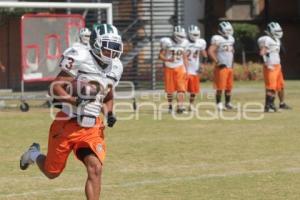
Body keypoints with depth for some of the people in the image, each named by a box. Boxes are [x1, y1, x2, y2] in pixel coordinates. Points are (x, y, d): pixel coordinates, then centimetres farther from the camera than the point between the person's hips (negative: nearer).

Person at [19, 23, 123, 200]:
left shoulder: (115, 68, 5)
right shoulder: (80, 58, -16)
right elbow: (56, 88, -16)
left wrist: (109, 113, 1)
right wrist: (77, 102, -29)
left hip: (92, 127, 4)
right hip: (67, 124, -4)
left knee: (95, 169, -15)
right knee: (52, 172, 12)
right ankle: (34, 154, 45)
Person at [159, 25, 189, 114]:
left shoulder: (183, 43, 4)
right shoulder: (167, 42, -9)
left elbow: (184, 57, 13)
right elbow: (161, 56, -6)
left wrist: (186, 69, 8)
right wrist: (168, 59, -25)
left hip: (180, 68, 2)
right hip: (169, 68, -2)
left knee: (181, 88, -12)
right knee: (170, 89, 5)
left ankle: (180, 106, -18)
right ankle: (170, 106, 21)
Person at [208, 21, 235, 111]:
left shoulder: (230, 39, 13)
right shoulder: (217, 39, -13)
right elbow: (210, 51, -20)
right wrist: (217, 62, -20)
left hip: (230, 67, 8)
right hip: (221, 67, -8)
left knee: (229, 87, 12)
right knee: (220, 87, -5)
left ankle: (228, 103, 21)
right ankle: (219, 104, 1)